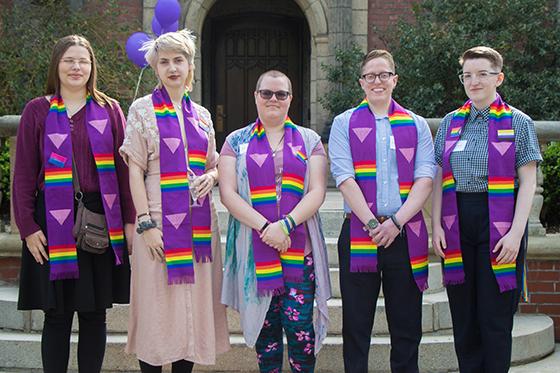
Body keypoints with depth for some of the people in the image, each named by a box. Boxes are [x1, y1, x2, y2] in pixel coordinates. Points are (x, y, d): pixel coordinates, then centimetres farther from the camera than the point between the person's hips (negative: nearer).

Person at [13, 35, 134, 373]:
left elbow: (124, 167, 5)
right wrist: (28, 227, -4)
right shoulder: (37, 111, 5)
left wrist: (129, 219, -2)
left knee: (95, 314, 6)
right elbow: (24, 174, 3)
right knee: (57, 316, 2)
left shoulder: (109, 110, 7)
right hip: (53, 222, -1)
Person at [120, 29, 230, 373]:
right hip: (161, 220, -4)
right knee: (158, 305, -2)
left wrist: (211, 176, -4)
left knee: (195, 302, 7)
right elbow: (135, 169, -4)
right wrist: (145, 223, -13)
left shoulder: (201, 114, 13)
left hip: (199, 221, 5)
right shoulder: (143, 110, 1)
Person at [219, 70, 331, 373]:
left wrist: (286, 225, -14)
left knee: (300, 325, -6)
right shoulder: (236, 141, 10)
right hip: (254, 250, 0)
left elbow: (317, 191, 2)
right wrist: (265, 227, -13)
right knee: (265, 326, 4)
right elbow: (228, 193, 0)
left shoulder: (309, 140, 11)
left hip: (300, 248, 0)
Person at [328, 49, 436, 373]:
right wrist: (372, 224, -14)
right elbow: (344, 178, -4)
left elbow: (425, 179, 0)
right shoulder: (345, 124, 7)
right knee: (356, 325, 3)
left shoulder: (417, 125, 10)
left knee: (407, 328, 6)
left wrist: (396, 222, -12)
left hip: (406, 234, 1)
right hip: (359, 234, -1)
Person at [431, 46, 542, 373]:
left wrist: (516, 233, -12)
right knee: (463, 317, 8)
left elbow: (528, 182, -3)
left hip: (499, 224, -3)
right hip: (457, 225, 4)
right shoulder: (451, 123, 12)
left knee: (496, 318, -1)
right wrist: (437, 226, 1)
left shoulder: (518, 122, 1)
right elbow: (439, 179, 11)